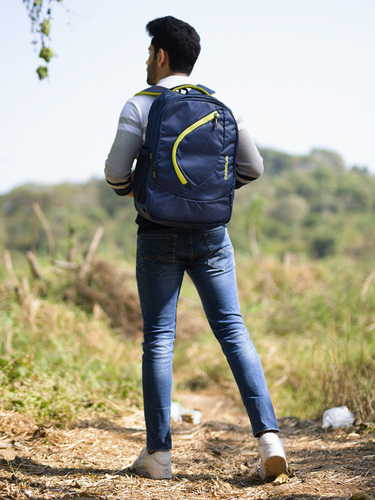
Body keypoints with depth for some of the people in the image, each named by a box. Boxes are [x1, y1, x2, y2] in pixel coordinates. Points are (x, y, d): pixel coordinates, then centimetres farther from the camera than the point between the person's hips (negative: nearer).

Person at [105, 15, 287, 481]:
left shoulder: (140, 106, -3)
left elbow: (116, 171, -7)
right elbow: (253, 167, 7)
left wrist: (129, 189, 15)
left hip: (159, 235, -3)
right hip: (211, 234, 3)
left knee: (159, 339, 2)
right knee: (233, 331, 4)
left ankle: (158, 453, 5)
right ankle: (267, 435, -7)